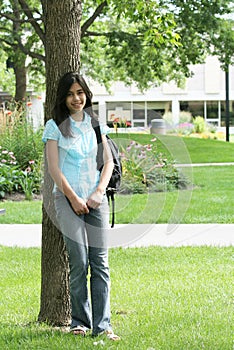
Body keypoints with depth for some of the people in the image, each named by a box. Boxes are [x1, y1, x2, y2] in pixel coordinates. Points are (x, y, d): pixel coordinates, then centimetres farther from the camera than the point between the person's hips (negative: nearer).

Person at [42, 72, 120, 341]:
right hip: (68, 198, -3)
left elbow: (108, 162, 12)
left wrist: (99, 192, -3)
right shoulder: (55, 126, 3)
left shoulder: (95, 124, 13)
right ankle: (80, 321, 5)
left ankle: (102, 325, -4)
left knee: (100, 262, -4)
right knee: (79, 262, -8)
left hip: (96, 199, 3)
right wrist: (73, 198, -9)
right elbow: (53, 168, -2)